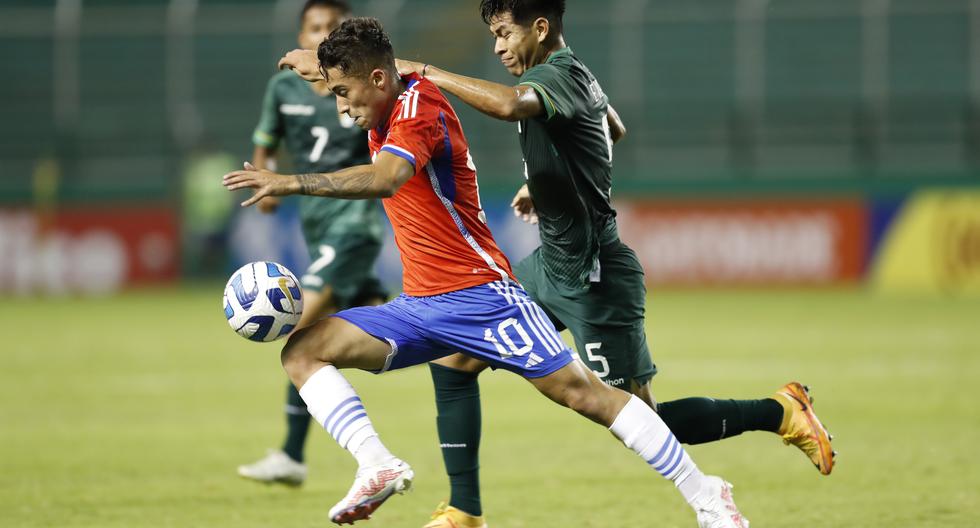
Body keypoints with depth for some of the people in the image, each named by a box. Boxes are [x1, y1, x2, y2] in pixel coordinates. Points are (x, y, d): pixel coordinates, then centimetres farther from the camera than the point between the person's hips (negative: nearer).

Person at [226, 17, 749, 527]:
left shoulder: (419, 106, -16)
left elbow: (385, 178, -37)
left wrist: (292, 183, -39)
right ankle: (378, 465, -23)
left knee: (579, 390, -11)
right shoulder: (386, 106, 9)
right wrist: (323, 64, 23)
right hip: (419, 307, 9)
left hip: (480, 292, -9)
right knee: (303, 352, -5)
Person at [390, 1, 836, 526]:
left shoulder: (557, 77, -21)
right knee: (450, 357, 4)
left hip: (591, 279, -10)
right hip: (552, 264, 10)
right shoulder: (574, 74, 9)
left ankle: (780, 412, 12)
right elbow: (614, 128, 30)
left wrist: (425, 71, -36)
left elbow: (508, 103, -45)